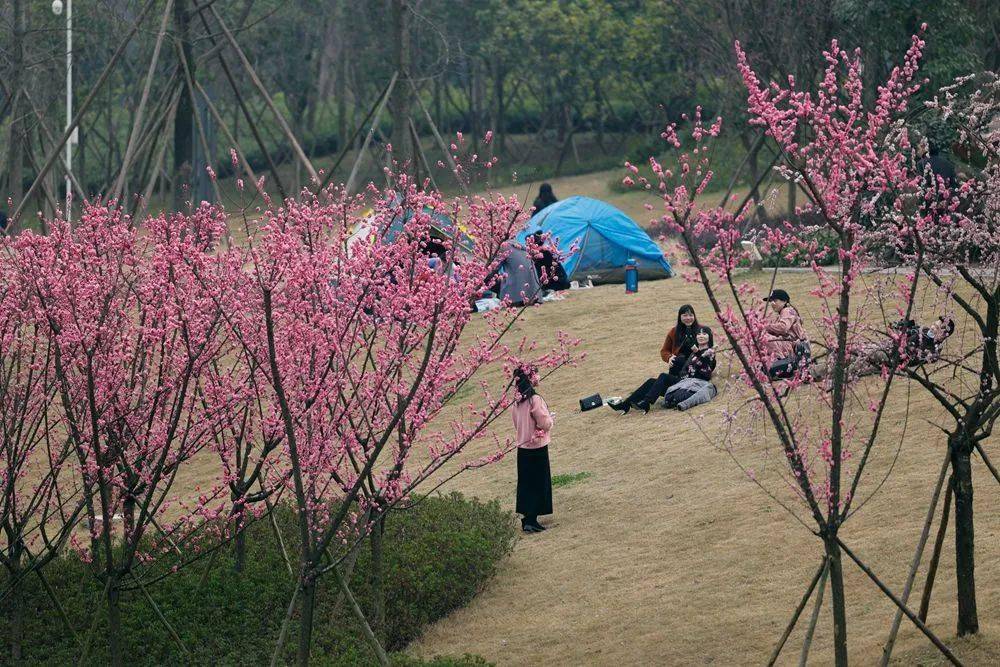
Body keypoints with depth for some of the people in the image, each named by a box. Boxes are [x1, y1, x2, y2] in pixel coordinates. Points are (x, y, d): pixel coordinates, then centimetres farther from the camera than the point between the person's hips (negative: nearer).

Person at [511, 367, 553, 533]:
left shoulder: (516, 403, 2)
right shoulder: (535, 400, -20)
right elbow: (545, 424, -18)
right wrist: (548, 418, 4)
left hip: (522, 448, 7)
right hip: (538, 448, -6)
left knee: (525, 483, 13)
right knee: (538, 484, 2)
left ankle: (526, 518, 17)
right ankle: (531, 519, 1)